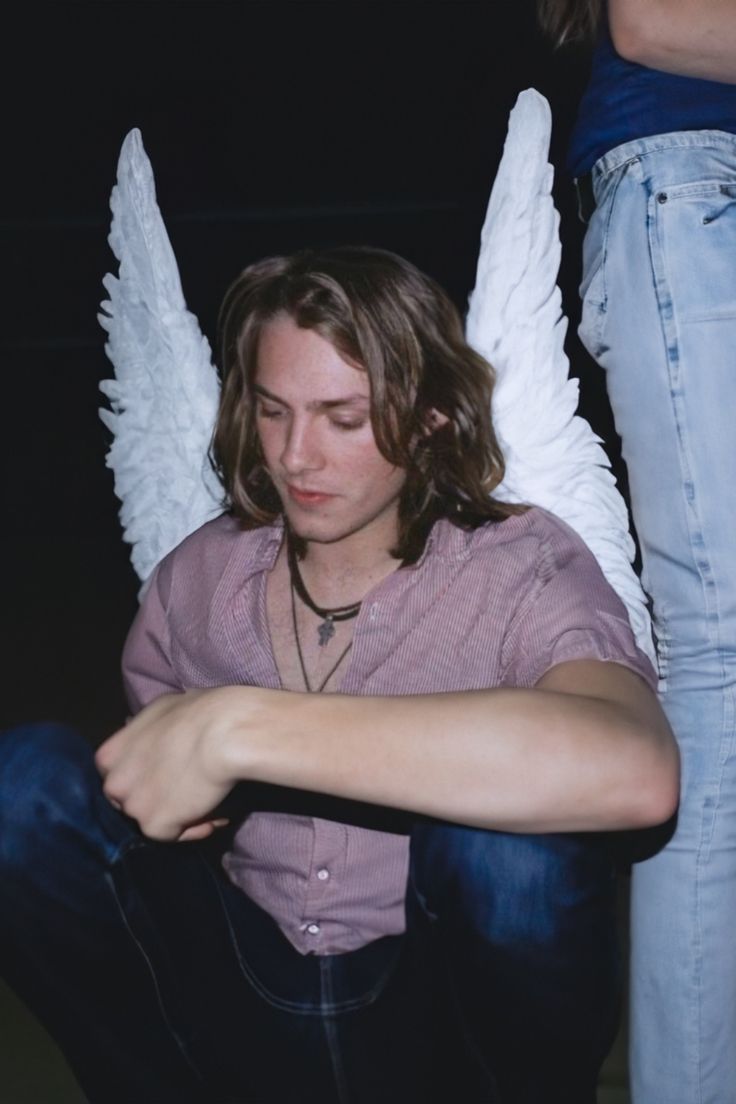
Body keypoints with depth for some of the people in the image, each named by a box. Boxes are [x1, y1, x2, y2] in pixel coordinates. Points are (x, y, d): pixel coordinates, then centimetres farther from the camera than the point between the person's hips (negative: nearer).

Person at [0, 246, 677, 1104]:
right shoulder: (198, 576, 0)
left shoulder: (519, 569, -13)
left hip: (453, 1024, -2)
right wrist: (175, 801, -10)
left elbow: (635, 771, -37)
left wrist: (244, 728, -37)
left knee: (507, 831, -34)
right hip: (244, 1002, 3)